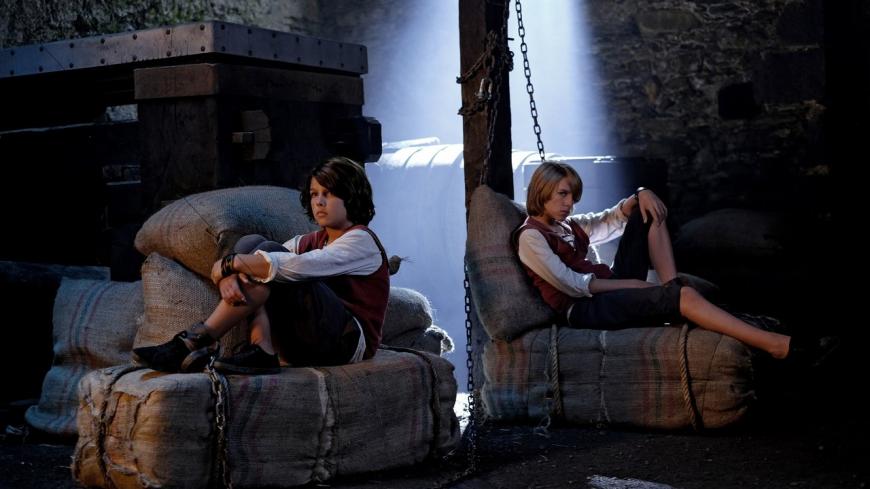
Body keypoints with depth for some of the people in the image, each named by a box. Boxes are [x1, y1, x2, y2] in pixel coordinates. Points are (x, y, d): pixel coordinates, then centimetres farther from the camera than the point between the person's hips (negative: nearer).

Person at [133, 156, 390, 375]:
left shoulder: (360, 240, -4)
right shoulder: (309, 241, 19)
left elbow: (299, 267, -23)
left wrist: (230, 263, -19)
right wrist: (229, 277, -21)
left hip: (348, 341, -7)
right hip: (304, 347, 7)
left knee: (270, 253, -22)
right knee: (251, 244, -8)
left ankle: (197, 341, -26)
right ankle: (261, 351, -25)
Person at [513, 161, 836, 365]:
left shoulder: (570, 226, 21)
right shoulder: (530, 236, -5)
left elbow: (614, 218, 24)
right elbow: (572, 284, -13)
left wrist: (639, 196, 1)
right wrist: (630, 284, -11)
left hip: (612, 289, 9)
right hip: (583, 310, -9)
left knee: (648, 212, 6)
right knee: (676, 297, -33)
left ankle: (672, 290, -14)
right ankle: (780, 346, -41)